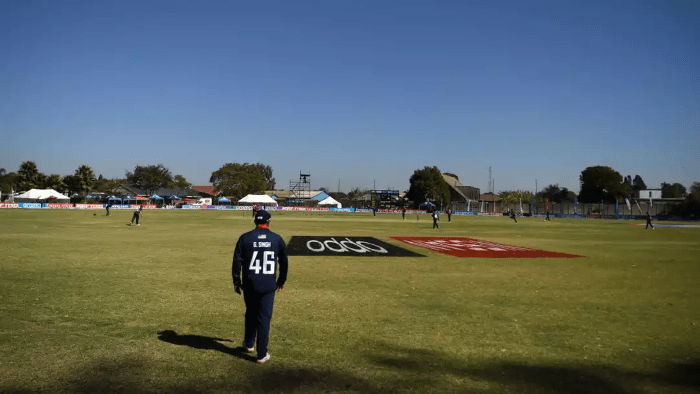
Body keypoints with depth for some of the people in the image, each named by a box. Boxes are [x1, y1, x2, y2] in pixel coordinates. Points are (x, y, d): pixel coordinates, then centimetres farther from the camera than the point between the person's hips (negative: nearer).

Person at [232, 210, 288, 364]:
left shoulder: (245, 238, -1)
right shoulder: (277, 239, 2)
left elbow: (237, 261, -2)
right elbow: (284, 262, 9)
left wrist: (236, 280, 8)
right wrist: (281, 280, 21)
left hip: (249, 284, 1)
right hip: (268, 286, -1)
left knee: (251, 314, 21)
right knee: (264, 318, 4)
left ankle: (249, 344, 39)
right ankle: (262, 355, 6)